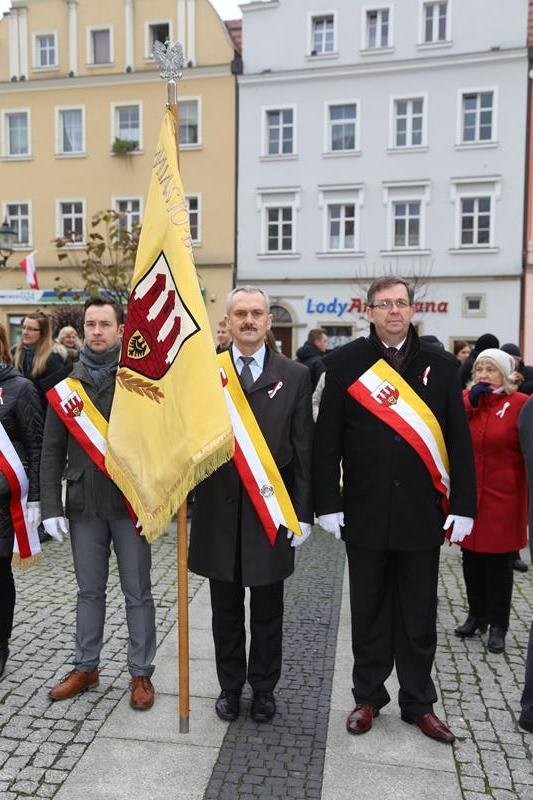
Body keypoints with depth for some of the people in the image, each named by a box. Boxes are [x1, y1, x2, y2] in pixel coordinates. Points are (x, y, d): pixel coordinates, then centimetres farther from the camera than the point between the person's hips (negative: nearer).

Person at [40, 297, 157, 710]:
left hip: (130, 503, -3)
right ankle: (86, 667, 31)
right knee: (90, 590, 15)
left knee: (137, 592, 8)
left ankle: (141, 673, 22)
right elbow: (52, 452, 6)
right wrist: (51, 506, 0)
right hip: (84, 504, 3)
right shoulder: (67, 386, 5)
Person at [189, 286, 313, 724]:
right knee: (226, 610, 16)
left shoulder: (294, 375, 0)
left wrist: (302, 512, -3)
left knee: (267, 612, 14)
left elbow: (303, 450, -1)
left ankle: (264, 688, 34)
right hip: (220, 510, 1)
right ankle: (230, 686, 35)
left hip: (271, 510, 0)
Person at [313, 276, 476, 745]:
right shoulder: (345, 364, -1)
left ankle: (419, 703, 31)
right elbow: (327, 440, -3)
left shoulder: (440, 365, 3)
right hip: (365, 512, -1)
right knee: (369, 611, 14)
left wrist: (463, 506, -3)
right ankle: (369, 697, 31)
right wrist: (328, 504, -7)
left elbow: (459, 442, 2)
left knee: (419, 614, 13)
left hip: (422, 513, 1)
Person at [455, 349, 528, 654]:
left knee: (499, 562, 7)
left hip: (503, 498, -4)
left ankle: (498, 625, 20)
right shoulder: (466, 398, 6)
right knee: (472, 559, 13)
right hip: (468, 494, 4)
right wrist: (470, 402, -12)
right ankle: (476, 615, 31)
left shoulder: (520, 404, -6)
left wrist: (526, 494, -6)